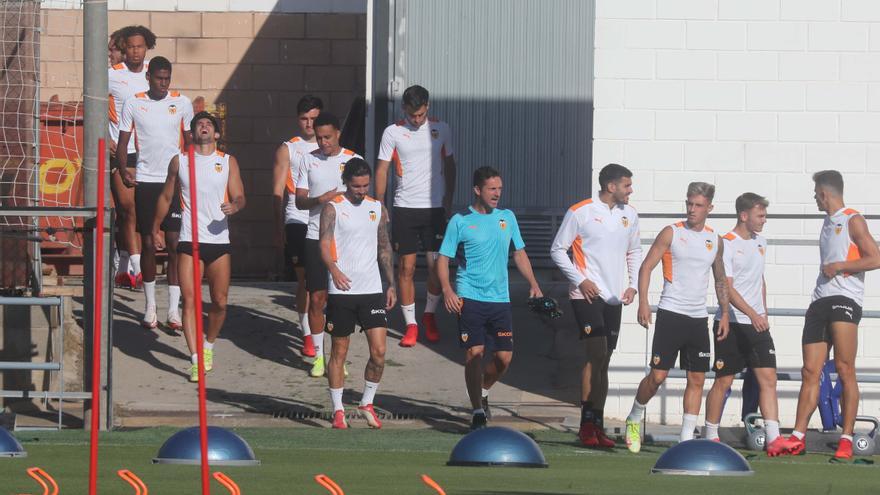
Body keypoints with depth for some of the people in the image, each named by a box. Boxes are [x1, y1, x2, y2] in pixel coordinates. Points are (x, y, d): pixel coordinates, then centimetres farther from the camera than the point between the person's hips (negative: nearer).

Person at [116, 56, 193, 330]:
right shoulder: (133, 104, 2)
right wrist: (123, 169, -13)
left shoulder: (182, 103, 3)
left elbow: (190, 141, 10)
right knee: (148, 244, 5)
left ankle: (174, 309, -2)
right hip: (145, 181, 0)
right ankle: (150, 307, 14)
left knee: (174, 244, -5)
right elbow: (123, 142, 4)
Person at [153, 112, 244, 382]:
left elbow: (239, 197, 2)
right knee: (190, 300, -11)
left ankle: (208, 345, 30)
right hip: (189, 240, -1)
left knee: (220, 301, 4)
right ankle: (196, 360, -13)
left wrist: (234, 207, -21)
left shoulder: (228, 162, 7)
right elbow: (166, 197, 18)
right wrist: (155, 230, 20)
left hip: (219, 240, 1)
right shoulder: (179, 162, 8)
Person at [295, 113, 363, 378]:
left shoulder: (353, 160, 2)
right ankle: (318, 355, 10)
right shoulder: (308, 160, 6)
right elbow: (299, 200, 5)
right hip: (316, 237, 1)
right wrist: (320, 200, -15)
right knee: (316, 298, 0)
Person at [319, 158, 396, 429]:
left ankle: (367, 404, 14)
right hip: (342, 291, -3)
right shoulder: (333, 208, -3)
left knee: (379, 351, -4)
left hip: (372, 289, 3)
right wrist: (334, 270, -33)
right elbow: (325, 244, -14)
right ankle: (338, 409, 12)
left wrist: (391, 284, 12)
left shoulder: (377, 209, 10)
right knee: (339, 352, 3)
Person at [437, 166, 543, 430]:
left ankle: (483, 391, 29)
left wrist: (533, 284, 9)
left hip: (500, 299, 4)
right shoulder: (460, 221, -1)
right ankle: (478, 411, -4)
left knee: (504, 356, 1)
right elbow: (444, 258, 0)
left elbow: (519, 253, 19)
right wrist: (447, 290, -14)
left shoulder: (507, 218, 11)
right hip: (470, 298, -4)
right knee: (474, 353, -9)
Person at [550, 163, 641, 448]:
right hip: (587, 295, -6)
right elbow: (558, 250, -2)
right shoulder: (581, 213, -7)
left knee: (603, 361, 8)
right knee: (596, 355, -16)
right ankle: (587, 425, -13)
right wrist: (580, 280, -11)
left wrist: (633, 284, 9)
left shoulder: (629, 215, 10)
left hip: (614, 298, 6)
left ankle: (597, 426, 12)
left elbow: (634, 252, 23)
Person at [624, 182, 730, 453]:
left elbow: (720, 279, 22)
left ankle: (686, 438, 5)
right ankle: (634, 420, 14)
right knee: (658, 375, -8)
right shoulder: (671, 233, -2)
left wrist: (725, 313, 15)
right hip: (671, 313, -5)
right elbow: (647, 266, -4)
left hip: (699, 318, 5)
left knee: (697, 379, 1)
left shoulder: (714, 240, 12)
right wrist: (643, 302, -15)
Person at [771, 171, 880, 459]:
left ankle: (846, 440, -14)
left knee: (845, 369, -13)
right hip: (820, 302, 8)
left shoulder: (853, 221, -2)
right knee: (810, 371, 3)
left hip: (845, 298, -8)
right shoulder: (827, 224, 23)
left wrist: (838, 266, -9)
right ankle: (798, 438, 2)